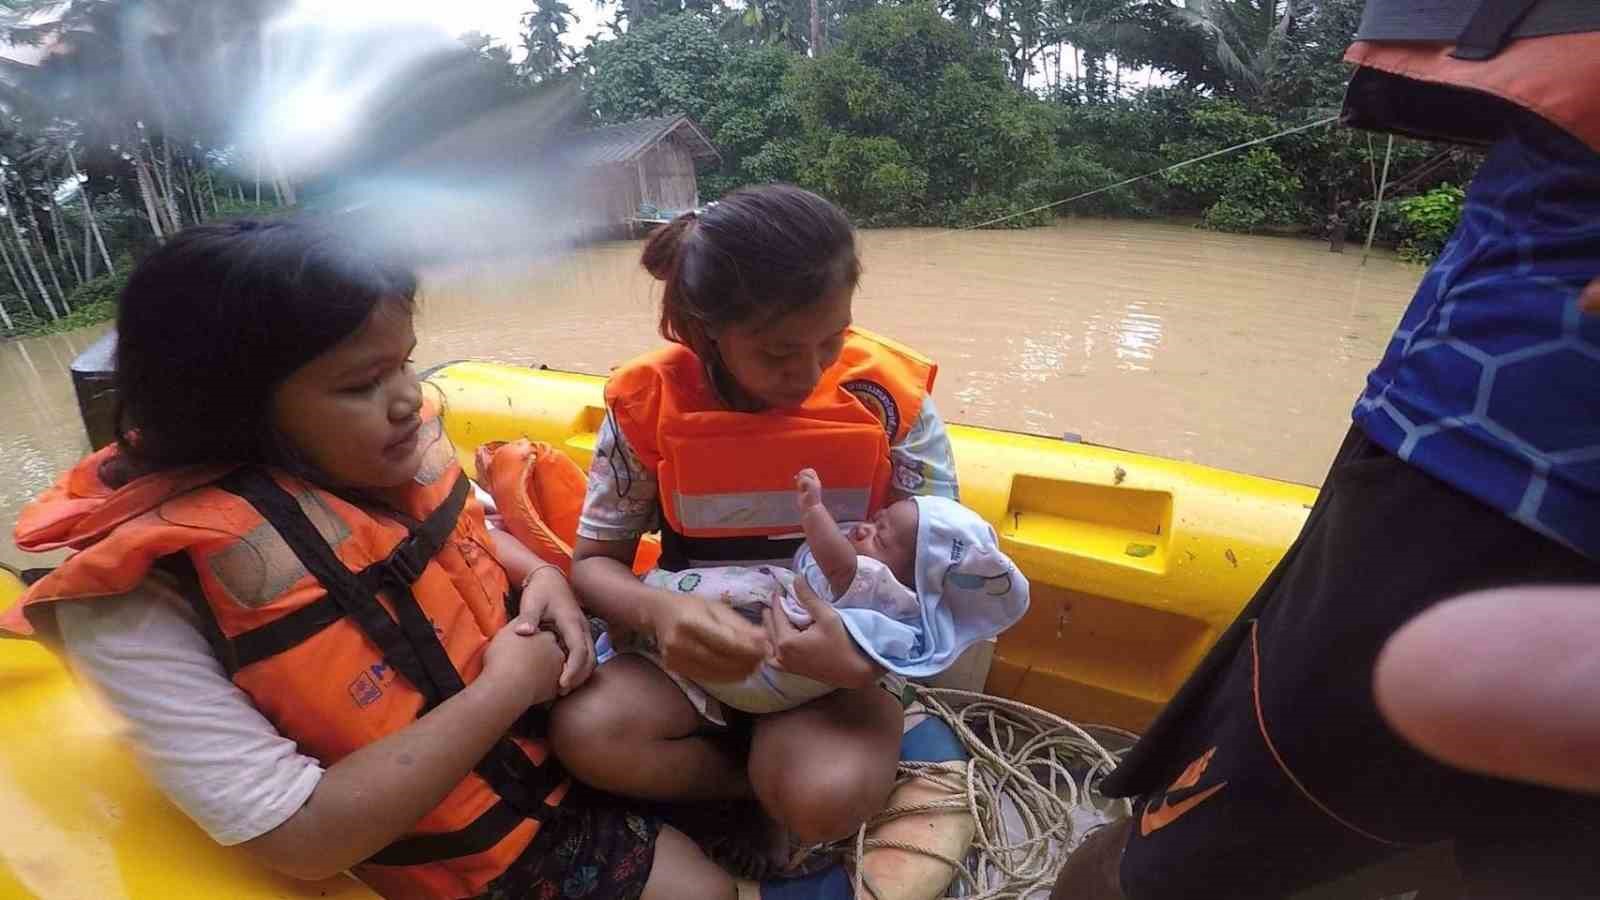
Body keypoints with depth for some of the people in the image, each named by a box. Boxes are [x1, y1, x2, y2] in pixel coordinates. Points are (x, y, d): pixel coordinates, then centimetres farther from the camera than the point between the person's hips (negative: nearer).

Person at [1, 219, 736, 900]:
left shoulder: (379, 457, -7)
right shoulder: (141, 603, -23)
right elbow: (299, 838, -25)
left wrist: (542, 577, -6)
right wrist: (505, 688, -22)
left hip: (553, 714, 6)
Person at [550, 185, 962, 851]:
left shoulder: (888, 395, -13)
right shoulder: (650, 402, -12)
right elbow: (593, 561, -5)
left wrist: (869, 654, -29)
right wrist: (658, 610, -30)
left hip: (842, 652, -1)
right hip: (699, 653, 2)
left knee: (827, 801, -30)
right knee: (584, 735, -26)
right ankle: (774, 775, -4)